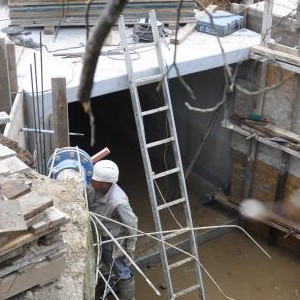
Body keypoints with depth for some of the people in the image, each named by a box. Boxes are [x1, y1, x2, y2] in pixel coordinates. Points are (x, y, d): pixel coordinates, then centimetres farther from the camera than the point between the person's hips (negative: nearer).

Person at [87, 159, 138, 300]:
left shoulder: (118, 202, -38)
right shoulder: (96, 188, -19)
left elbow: (131, 223, -24)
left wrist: (130, 247, -13)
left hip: (115, 241, -8)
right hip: (102, 237, 8)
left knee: (121, 272, 15)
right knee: (107, 261, 31)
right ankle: (119, 287, 59)